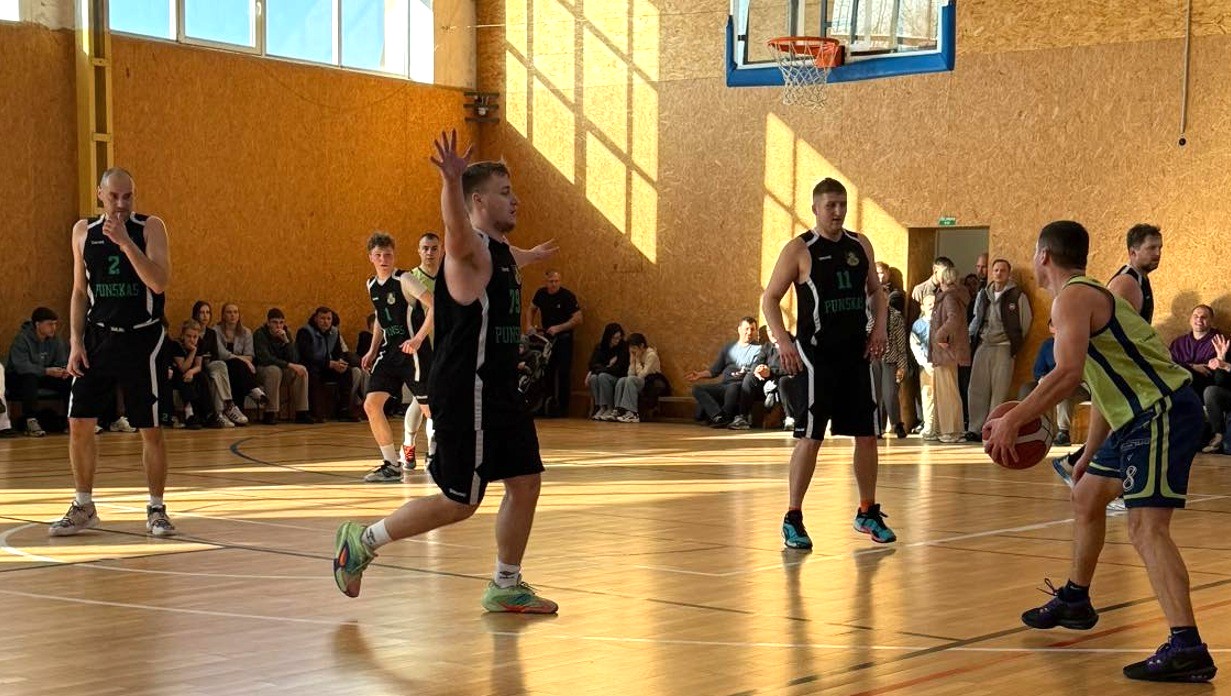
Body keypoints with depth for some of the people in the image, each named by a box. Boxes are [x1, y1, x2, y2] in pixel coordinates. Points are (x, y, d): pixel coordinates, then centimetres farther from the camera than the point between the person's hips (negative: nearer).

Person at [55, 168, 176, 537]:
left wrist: (126, 242, -28)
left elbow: (160, 282, -20)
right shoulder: (84, 231, 5)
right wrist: (76, 342, 3)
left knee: (150, 428, 0)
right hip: (97, 338, 4)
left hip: (141, 339, -4)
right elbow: (80, 291, 11)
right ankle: (83, 508, 16)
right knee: (79, 423, 2)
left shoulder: (150, 227, -7)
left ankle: (156, 510, 12)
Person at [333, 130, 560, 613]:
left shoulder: (501, 250, 14)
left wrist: (533, 256, 62)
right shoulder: (470, 250, -15)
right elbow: (456, 230, -41)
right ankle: (362, 541, 12)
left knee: (526, 482, 9)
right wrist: (452, 182, -62)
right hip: (465, 393, -10)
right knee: (459, 503, -3)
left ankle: (506, 587, 21)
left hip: (499, 390, 10)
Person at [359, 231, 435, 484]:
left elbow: (435, 306, -17)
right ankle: (392, 464, 5)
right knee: (371, 405, -4)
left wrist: (418, 339, -23)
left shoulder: (404, 280, -11)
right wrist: (372, 351, 18)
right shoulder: (372, 285, 11)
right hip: (389, 350, 7)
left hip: (412, 350, -7)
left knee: (429, 407, -5)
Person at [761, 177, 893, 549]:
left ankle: (868, 513, 22)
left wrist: (879, 326, 3)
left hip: (857, 352, 5)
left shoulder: (860, 245, 8)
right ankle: (793, 519, 2)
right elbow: (770, 299, -6)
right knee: (810, 437, -7)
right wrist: (783, 341, -17)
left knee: (867, 434, 8)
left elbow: (875, 290, 20)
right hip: (815, 355, -5)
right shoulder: (800, 249, -7)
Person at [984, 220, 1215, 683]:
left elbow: (1069, 373, -27)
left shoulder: (1073, 297, -11)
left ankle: (1186, 647, -32)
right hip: (1140, 416, 11)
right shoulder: (1091, 294, 21)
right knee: (1086, 496, 25)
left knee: (1146, 526, -21)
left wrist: (1013, 420, -26)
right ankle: (1074, 601, 43)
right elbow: (1103, 390, 27)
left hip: (1163, 413, -11)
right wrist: (1090, 455, 30)